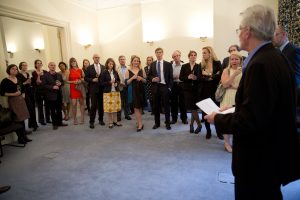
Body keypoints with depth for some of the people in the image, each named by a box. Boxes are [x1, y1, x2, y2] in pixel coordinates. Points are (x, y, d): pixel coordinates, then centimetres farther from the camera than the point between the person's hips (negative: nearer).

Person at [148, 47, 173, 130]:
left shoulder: (168, 64, 2)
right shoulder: (152, 64, 10)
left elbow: (171, 77, 1)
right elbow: (149, 75, 13)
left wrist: (169, 87, -7)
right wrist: (152, 79, -9)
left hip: (165, 87, -2)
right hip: (155, 87, 3)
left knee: (166, 105, 4)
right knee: (156, 106, 8)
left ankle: (167, 123, 15)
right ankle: (157, 123, 21)